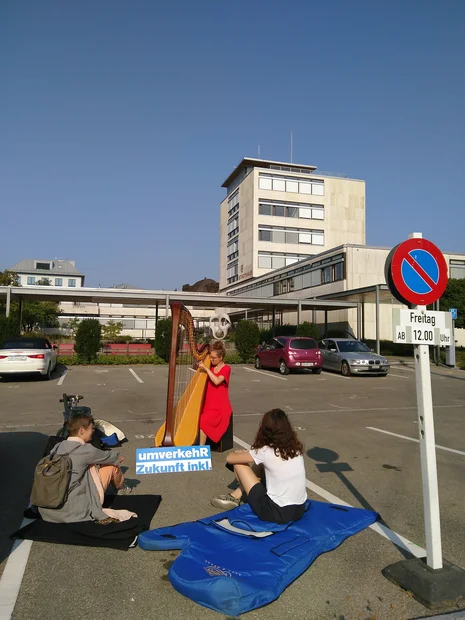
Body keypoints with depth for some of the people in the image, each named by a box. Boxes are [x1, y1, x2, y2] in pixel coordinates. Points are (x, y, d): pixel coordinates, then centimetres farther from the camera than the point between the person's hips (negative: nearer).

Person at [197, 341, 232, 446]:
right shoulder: (210, 367, 10)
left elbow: (216, 381, -24)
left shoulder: (226, 369, -8)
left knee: (203, 420, -27)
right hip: (208, 404, 6)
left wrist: (206, 369, -20)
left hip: (220, 407, -6)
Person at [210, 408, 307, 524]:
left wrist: (238, 453, 20)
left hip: (276, 513, -6)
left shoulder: (265, 452, -14)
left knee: (238, 462, 2)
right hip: (299, 510, 6)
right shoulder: (296, 448, 1)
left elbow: (229, 458, -3)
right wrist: (248, 453, 24)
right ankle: (236, 496, 26)